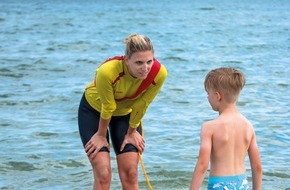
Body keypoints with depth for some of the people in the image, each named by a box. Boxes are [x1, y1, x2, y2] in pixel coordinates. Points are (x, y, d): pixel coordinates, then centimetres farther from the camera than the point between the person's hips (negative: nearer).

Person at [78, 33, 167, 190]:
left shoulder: (159, 73, -31)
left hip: (126, 113, 3)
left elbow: (141, 105, -14)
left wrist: (131, 132, -1)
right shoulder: (108, 71, -40)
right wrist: (101, 135, -8)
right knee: (103, 175, -10)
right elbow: (107, 107, -23)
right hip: (94, 110, -3)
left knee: (130, 174, -2)